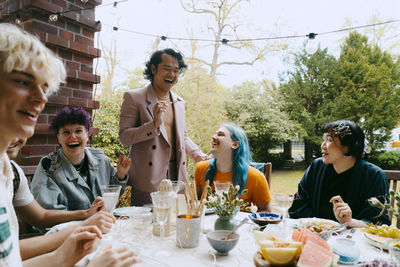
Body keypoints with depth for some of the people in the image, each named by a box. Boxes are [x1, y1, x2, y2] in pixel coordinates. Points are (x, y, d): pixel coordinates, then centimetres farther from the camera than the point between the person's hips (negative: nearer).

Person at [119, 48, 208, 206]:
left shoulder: (179, 102, 15)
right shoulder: (133, 98, -2)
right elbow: (124, 138, -7)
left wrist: (200, 156, 12)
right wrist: (154, 124, -20)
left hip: (176, 177, 5)